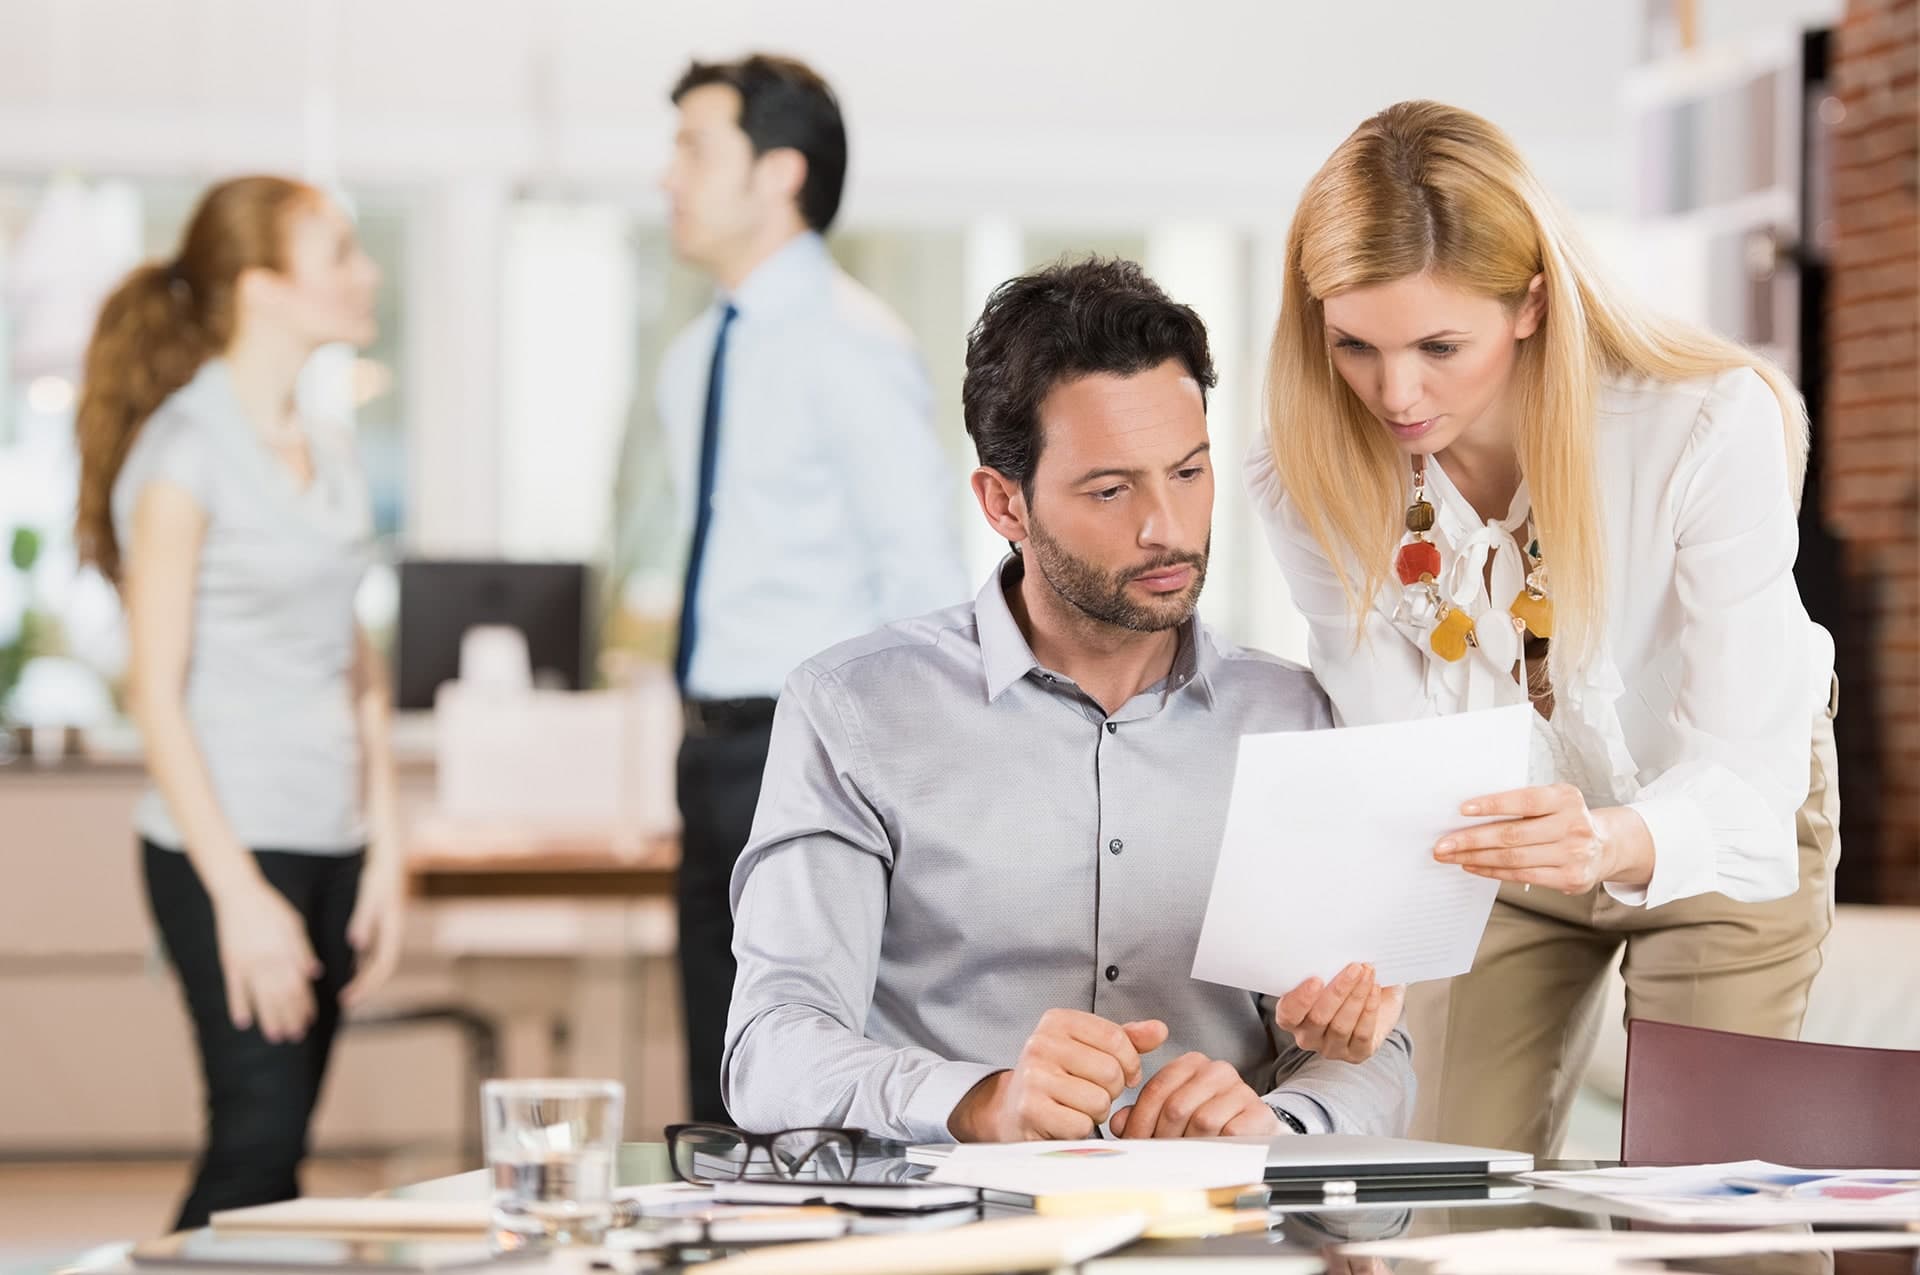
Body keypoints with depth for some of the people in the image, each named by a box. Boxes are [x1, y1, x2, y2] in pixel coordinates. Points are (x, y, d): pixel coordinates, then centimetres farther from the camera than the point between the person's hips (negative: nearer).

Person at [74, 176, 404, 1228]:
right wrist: (240, 895, -16)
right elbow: (157, 694, -11)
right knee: (258, 1140, -11)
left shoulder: (325, 450, 13)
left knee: (273, 1142, 6)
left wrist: (385, 848, 10)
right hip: (228, 843, -7)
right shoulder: (183, 454, -10)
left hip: (331, 846, 7)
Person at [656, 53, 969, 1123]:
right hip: (719, 750, 9)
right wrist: (706, 738, 18)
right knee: (725, 1106, 13)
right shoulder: (698, 361, 14)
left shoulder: (849, 346, -13)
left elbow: (929, 590, -16)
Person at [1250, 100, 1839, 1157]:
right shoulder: (1309, 477, -25)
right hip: (1502, 840, 2)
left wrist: (1611, 845, -59)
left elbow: (1744, 771, -36)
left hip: (1721, 829, -2)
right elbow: (1392, 762, -21)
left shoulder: (1708, 424, -34)